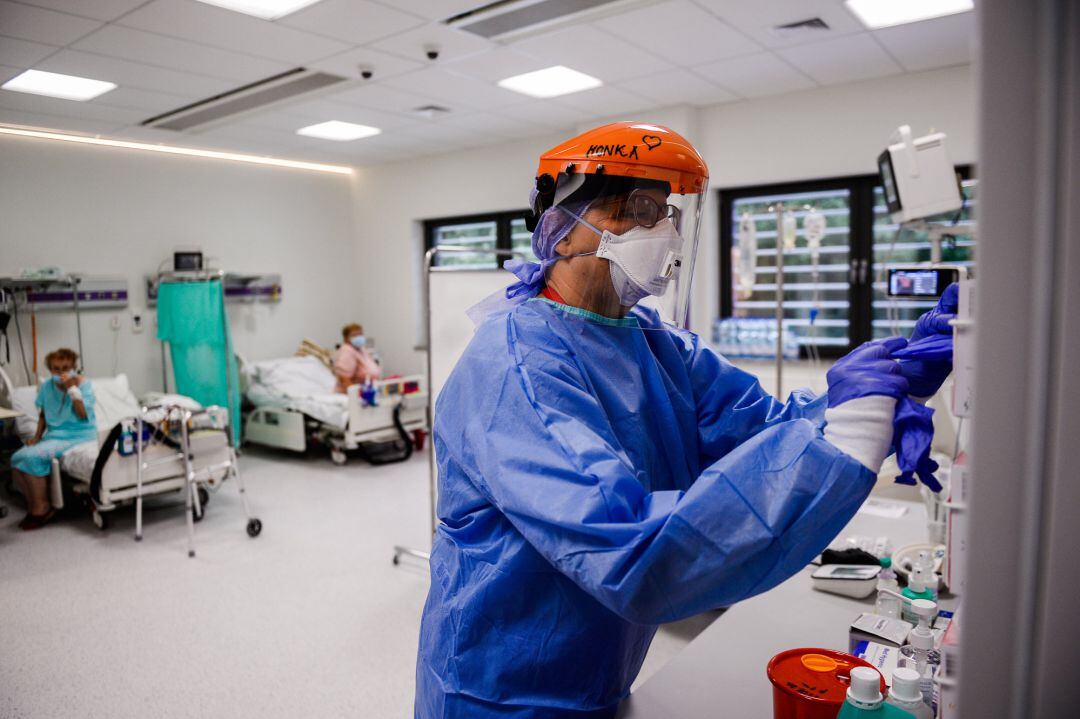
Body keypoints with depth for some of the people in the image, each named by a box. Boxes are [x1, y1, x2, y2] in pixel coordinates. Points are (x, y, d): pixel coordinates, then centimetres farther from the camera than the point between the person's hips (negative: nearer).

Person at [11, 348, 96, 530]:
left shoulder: (83, 383, -8)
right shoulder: (46, 387, 7)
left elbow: (83, 415, -19)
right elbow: (43, 414, 20)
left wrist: (72, 388, -21)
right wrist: (37, 436, 6)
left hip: (78, 436, -6)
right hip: (54, 435, 6)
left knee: (34, 457, -25)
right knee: (17, 459, -15)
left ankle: (41, 507, -9)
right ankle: (32, 505, 2)